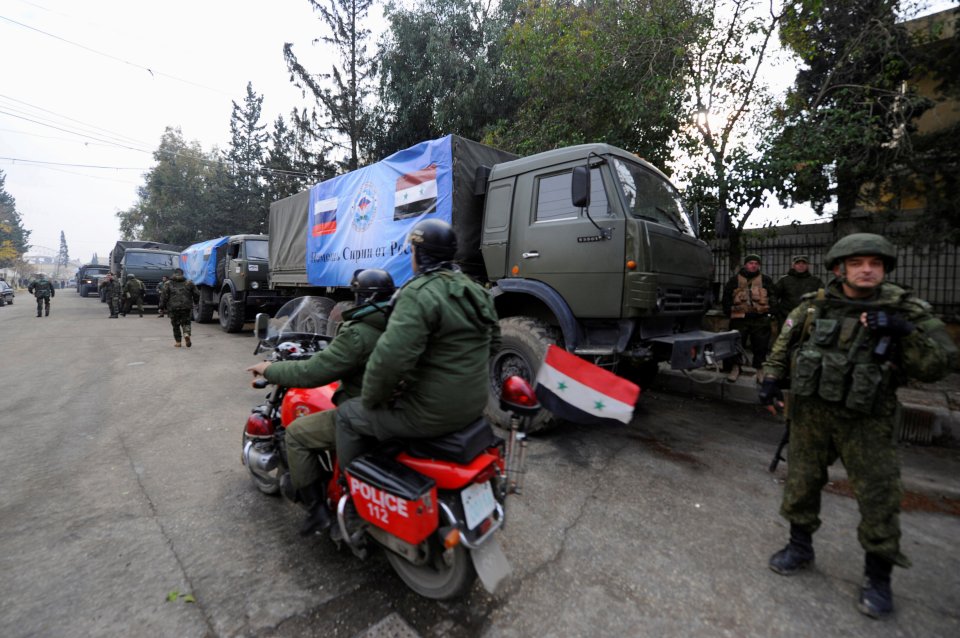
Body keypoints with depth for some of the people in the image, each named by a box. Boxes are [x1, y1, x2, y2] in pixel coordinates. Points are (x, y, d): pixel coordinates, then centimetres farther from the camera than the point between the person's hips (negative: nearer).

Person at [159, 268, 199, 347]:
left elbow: (164, 296, 0)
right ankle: (186, 334, -17)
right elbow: (196, 294, 6)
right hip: (186, 308, 1)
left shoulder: (168, 284, 3)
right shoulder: (189, 283, 5)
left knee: (176, 325, 10)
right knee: (186, 322, 12)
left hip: (173, 308, 0)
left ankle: (177, 342, 12)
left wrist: (163, 306, 11)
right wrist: (195, 302, 23)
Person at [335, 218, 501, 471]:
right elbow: (492, 342, 15)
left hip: (433, 412, -9)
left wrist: (371, 400, -11)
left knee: (347, 415, 11)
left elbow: (389, 359, -28)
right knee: (398, 396, 35)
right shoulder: (476, 291, 7)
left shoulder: (419, 294, -21)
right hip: (473, 402, 9)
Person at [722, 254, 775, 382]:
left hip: (760, 320, 1)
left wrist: (769, 312, 5)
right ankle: (734, 368, 13)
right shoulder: (734, 280, 7)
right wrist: (729, 312, 2)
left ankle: (759, 369, 17)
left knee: (761, 346, 6)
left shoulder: (766, 280, 11)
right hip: (739, 319, -1)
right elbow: (726, 298, 10)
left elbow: (772, 298, 14)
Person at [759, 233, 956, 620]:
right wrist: (771, 379, 1)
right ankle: (800, 547, 32)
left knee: (879, 495, 2)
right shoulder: (814, 306, 0)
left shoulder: (906, 311, -3)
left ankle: (877, 576, 22)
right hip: (811, 412, 2)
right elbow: (784, 345, 11)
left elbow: (938, 365, -8)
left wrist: (905, 332, -23)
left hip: (866, 420, -1)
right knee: (801, 482, 11)